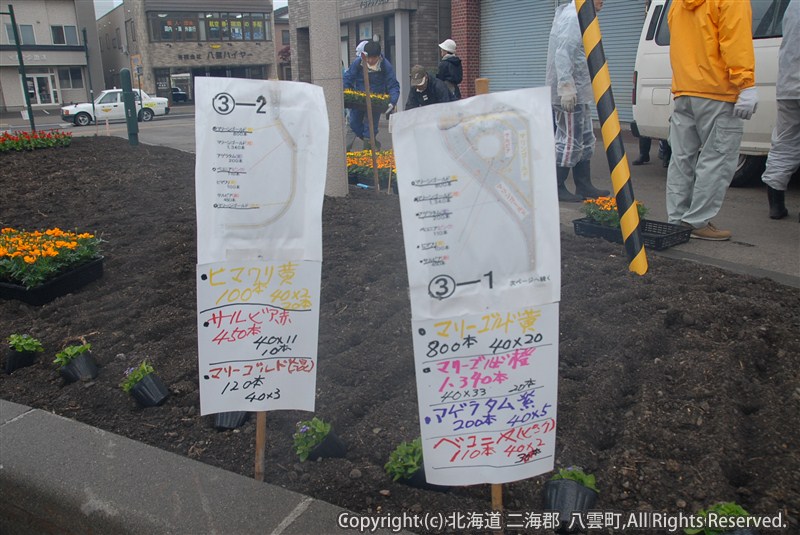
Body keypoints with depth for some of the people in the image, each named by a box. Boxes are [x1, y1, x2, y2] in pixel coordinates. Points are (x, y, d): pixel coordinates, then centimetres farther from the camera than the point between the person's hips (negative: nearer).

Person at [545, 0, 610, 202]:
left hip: (578, 92, 11)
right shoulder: (573, 17, -14)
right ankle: (556, 188, 3)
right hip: (569, 93, -11)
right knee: (570, 141, -6)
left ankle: (584, 186, 21)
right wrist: (567, 88, -28)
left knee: (585, 140, 14)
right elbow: (563, 54, -24)